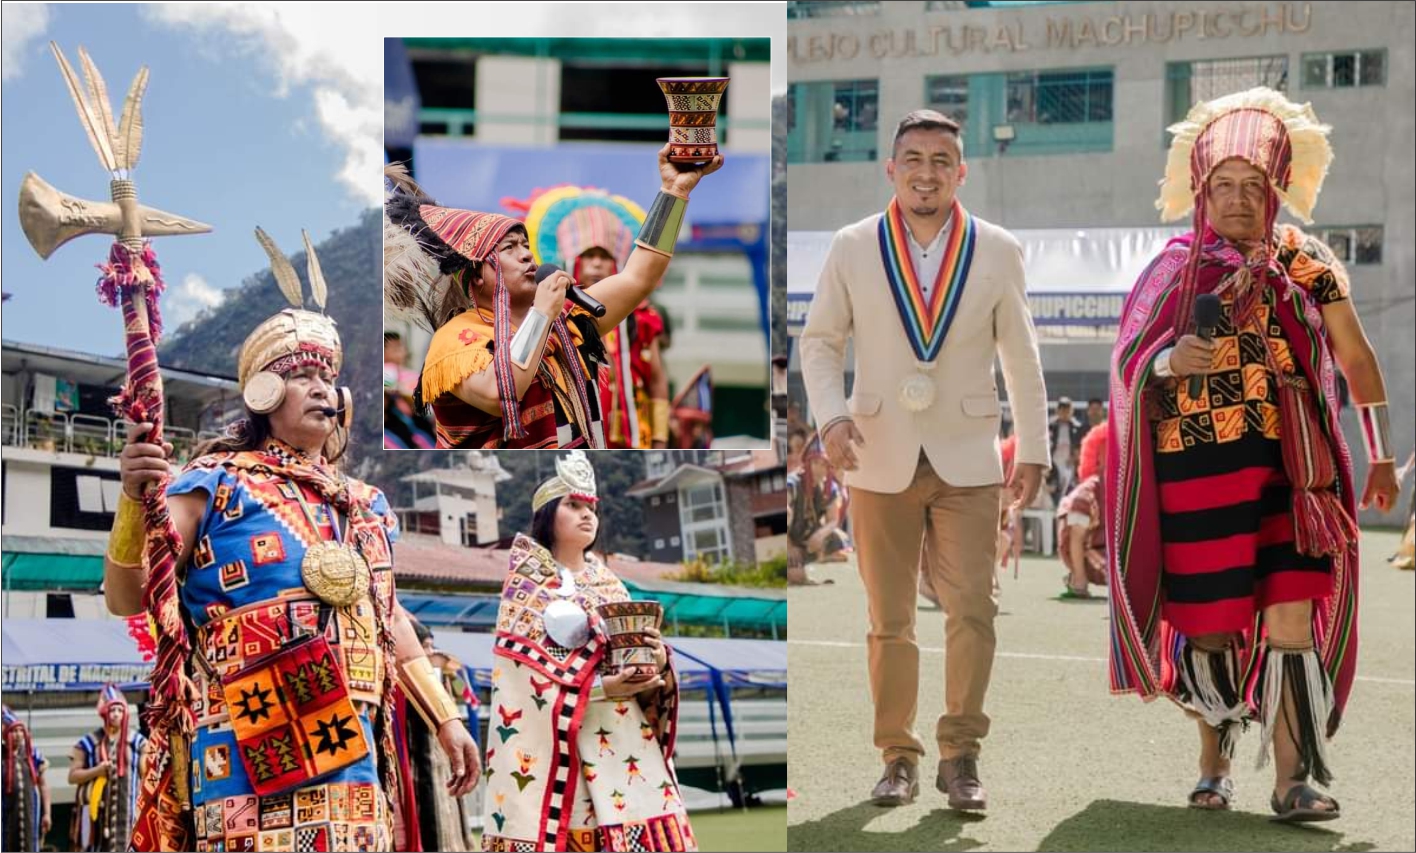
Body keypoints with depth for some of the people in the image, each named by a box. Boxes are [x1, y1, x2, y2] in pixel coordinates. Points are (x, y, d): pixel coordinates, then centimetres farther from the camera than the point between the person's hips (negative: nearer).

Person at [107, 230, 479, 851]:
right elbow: (126, 599, -4)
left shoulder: (363, 507, 21)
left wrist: (445, 720, 23)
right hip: (252, 751, -5)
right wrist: (133, 499, -21)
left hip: (353, 756, 5)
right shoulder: (213, 485, 4)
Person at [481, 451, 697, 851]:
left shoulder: (610, 585, 18)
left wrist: (658, 663, -12)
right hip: (547, 740, -4)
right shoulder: (522, 582, 3)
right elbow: (522, 668, -8)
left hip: (621, 738, 4)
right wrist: (600, 687, -17)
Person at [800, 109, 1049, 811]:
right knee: (890, 620, 6)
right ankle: (898, 758, 17)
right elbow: (820, 340, 7)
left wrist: (1033, 450, 7)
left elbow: (1021, 357, 7)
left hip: (966, 461, 0)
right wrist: (830, 415, -9)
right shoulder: (853, 248, 0)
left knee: (973, 610, -8)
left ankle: (959, 756, 3)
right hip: (879, 462, 0)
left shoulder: (997, 252, 1)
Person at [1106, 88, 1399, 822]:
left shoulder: (1306, 265, 7)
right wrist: (1170, 361, -22)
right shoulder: (1174, 271, 4)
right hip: (1196, 466, -1)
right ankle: (1214, 761, 23)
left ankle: (1291, 780, -10)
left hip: (1288, 469, 1)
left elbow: (1355, 358, 14)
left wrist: (1380, 456, 14)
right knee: (1210, 624, 2)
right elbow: (1127, 362, 1)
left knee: (1292, 618, -10)